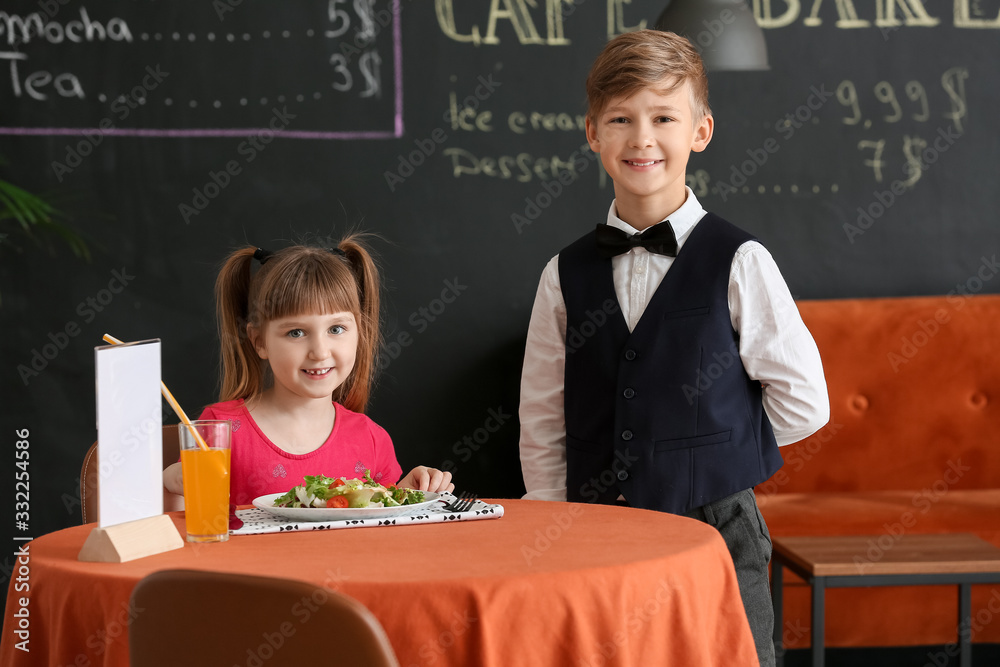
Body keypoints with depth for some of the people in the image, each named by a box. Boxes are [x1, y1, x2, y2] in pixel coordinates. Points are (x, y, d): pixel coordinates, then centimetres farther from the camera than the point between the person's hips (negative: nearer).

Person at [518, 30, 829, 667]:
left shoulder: (740, 263, -4)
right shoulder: (565, 276, 5)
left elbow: (803, 402, -1)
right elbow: (541, 429, 9)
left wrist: (704, 445, 2)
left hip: (717, 535, -3)